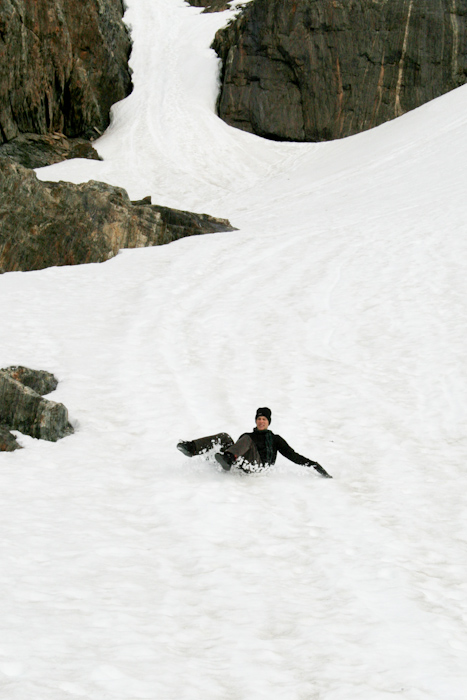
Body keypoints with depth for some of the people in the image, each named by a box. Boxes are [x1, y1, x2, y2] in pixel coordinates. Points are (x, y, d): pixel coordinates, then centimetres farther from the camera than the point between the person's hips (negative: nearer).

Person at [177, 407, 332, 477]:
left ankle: (228, 459, -59)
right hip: (239, 465, 4)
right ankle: (191, 448, -36)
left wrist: (313, 465, 11)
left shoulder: (275, 439, 26)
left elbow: (293, 456, 20)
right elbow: (237, 448, 26)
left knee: (247, 439, -27)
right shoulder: (247, 436, 36)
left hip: (259, 466, -4)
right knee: (224, 437, -13)